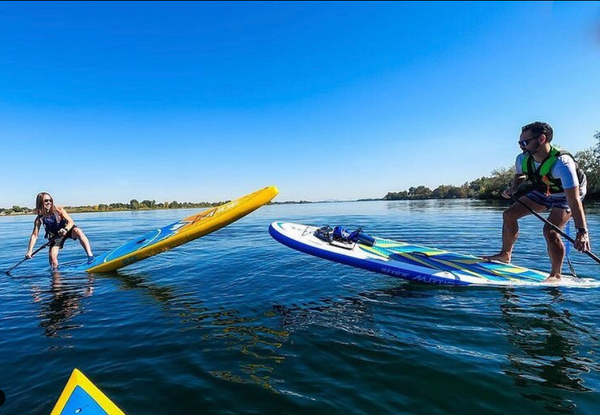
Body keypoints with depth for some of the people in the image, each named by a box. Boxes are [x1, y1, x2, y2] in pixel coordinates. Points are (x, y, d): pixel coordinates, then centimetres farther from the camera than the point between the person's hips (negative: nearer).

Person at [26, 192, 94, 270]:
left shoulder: (58, 210, -19)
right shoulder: (39, 219, -15)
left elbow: (71, 222, -22)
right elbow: (34, 235, -12)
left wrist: (66, 229, -44)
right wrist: (29, 251, -18)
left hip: (68, 229, -2)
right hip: (55, 236, 3)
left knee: (78, 231, -36)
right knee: (52, 255, -12)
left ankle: (90, 255, -43)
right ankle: (55, 271, 15)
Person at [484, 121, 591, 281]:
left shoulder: (562, 163, -39)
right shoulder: (523, 159, -20)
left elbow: (574, 199, -44)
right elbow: (520, 175, 8)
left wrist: (582, 231, -50)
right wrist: (514, 187, -14)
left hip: (565, 196, -7)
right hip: (543, 193, 7)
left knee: (550, 231, -25)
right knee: (509, 214, 1)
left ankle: (556, 275, -5)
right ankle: (506, 255, 16)